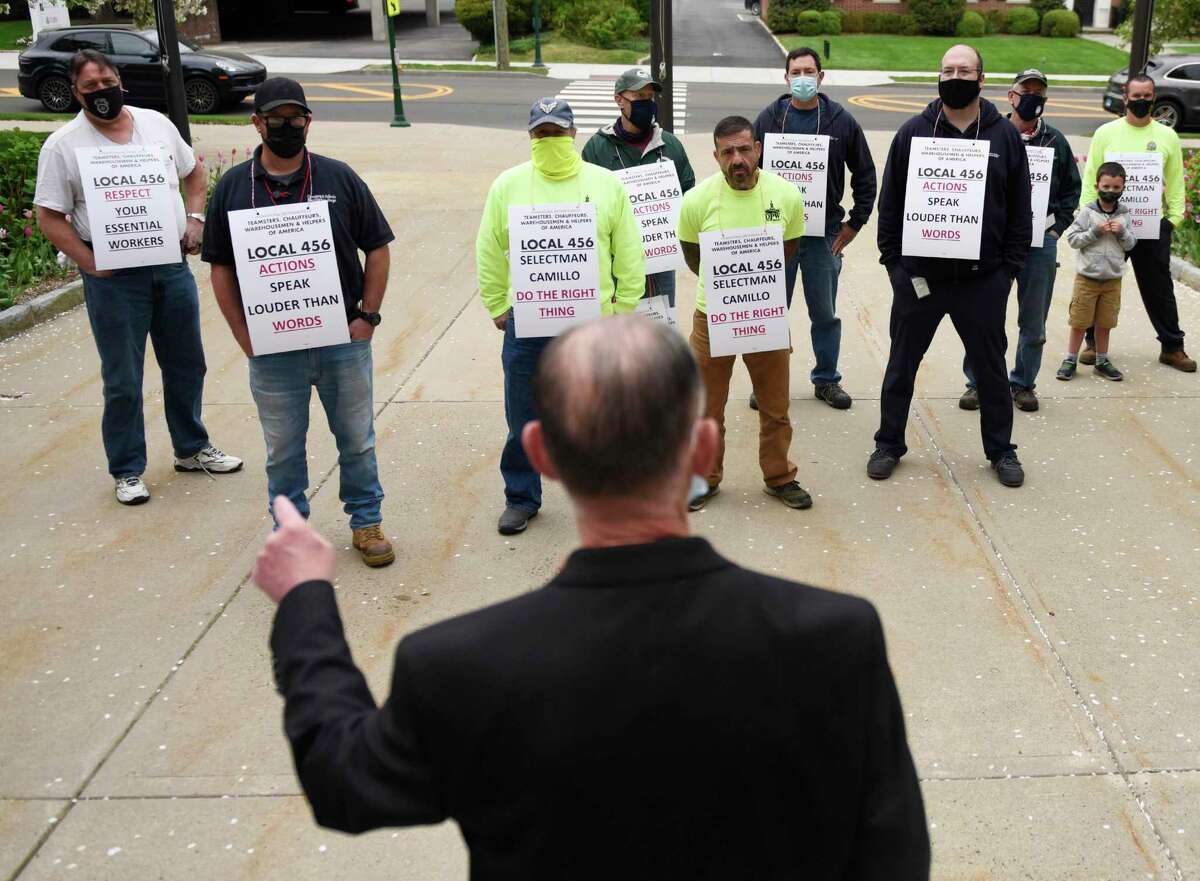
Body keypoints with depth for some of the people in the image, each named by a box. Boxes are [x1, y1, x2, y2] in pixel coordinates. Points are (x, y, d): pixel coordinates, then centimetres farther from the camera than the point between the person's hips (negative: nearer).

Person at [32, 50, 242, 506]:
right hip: (114, 277, -4)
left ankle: (191, 448, 35)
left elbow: (194, 172, 19)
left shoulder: (157, 124, 6)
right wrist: (90, 263, -15)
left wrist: (195, 219, 3)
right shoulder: (63, 146, -6)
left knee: (186, 365, 16)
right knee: (123, 382, 3)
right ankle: (128, 470, 18)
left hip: (172, 266, 4)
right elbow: (49, 218, -6)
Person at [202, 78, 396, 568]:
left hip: (343, 341, 0)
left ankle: (366, 521, 28)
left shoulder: (340, 178, 0)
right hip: (272, 349, 0)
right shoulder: (233, 187, 2)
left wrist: (368, 315, -4)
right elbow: (221, 268, 5)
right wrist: (244, 336, -2)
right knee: (283, 449, 11)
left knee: (357, 440, 12)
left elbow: (377, 250, 4)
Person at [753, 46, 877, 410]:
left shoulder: (841, 121, 2)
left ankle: (826, 379, 24)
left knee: (825, 313, 10)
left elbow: (864, 175, 8)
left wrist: (855, 221, 3)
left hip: (824, 234, 0)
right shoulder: (768, 118, 3)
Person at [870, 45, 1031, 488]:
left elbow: (1020, 210, 6)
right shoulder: (913, 132, 2)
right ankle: (889, 444, 25)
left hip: (983, 280, 1)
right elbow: (890, 202, 3)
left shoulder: (1005, 136, 4)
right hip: (918, 276, 0)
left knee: (990, 367, 11)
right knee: (902, 364, 10)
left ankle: (1000, 450, 26)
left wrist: (1009, 267, 0)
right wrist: (893, 260, -3)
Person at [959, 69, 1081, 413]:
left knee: (1034, 322, 9)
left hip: (1040, 241, 2)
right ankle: (978, 382, 14)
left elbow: (1072, 188, 13)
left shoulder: (1056, 142, 7)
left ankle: (1023, 383, 22)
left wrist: (1056, 227, 2)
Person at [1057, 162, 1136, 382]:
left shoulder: (1125, 215, 3)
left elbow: (1130, 244, 6)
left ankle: (1102, 361, 23)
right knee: (1079, 322, 3)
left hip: (1113, 278, 3)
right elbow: (1072, 239, -9)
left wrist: (1122, 232, -12)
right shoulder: (1087, 212, -6)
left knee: (1105, 323, 11)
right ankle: (1070, 360, 13)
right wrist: (1096, 231, -18)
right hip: (1087, 276, -3)